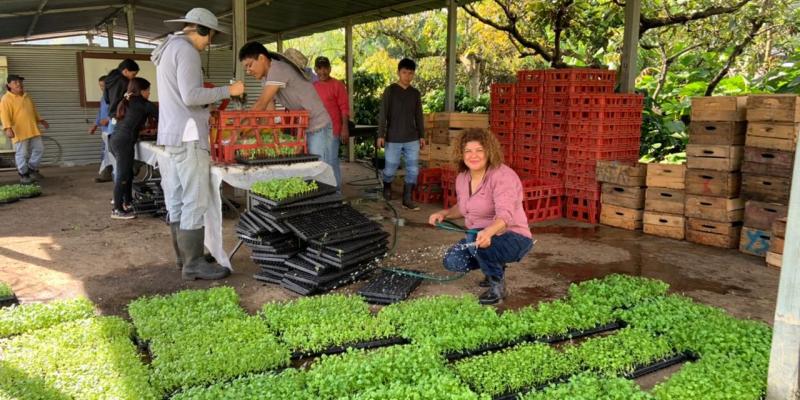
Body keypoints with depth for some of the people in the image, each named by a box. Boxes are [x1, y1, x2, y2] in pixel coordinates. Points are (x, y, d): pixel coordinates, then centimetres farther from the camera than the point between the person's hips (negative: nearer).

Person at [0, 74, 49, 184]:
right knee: (22, 154, -2)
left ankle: (32, 170, 25)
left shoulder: (26, 97, 16)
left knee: (39, 149, 10)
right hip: (19, 132, -7)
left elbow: (33, 111, 29)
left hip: (33, 130, 7)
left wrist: (41, 120, 29)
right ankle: (24, 175, 10)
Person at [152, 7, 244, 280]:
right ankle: (193, 265, -6)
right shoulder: (186, 50, -10)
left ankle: (184, 255, 20)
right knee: (196, 201, -9)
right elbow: (190, 95, -20)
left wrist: (210, 104, 25)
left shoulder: (168, 49, 22)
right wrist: (227, 91, -13)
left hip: (172, 134, 11)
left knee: (177, 200, 12)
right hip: (187, 135, -11)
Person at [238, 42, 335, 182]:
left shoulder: (278, 70, -21)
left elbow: (261, 104, -23)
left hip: (317, 127, -9)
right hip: (301, 128, 10)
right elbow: (269, 107, 5)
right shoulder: (266, 75, 9)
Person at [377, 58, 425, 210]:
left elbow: (419, 116, 14)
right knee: (391, 169, 4)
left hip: (412, 139, 4)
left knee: (413, 170, -1)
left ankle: (407, 199, 9)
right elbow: (383, 114, -6)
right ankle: (387, 187, 36)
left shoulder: (415, 93, 8)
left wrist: (422, 135, 11)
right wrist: (381, 135, -12)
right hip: (393, 139, -4)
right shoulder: (390, 90, -4)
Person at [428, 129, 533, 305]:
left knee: (473, 239, -34)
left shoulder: (503, 176, -21)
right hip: (481, 236, 8)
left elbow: (505, 214, -37)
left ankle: (497, 285, -9)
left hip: (513, 238, -8)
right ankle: (495, 267, 16)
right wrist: (444, 214, 4)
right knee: (452, 262, -12)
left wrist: (488, 233, -57)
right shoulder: (462, 178, 3)